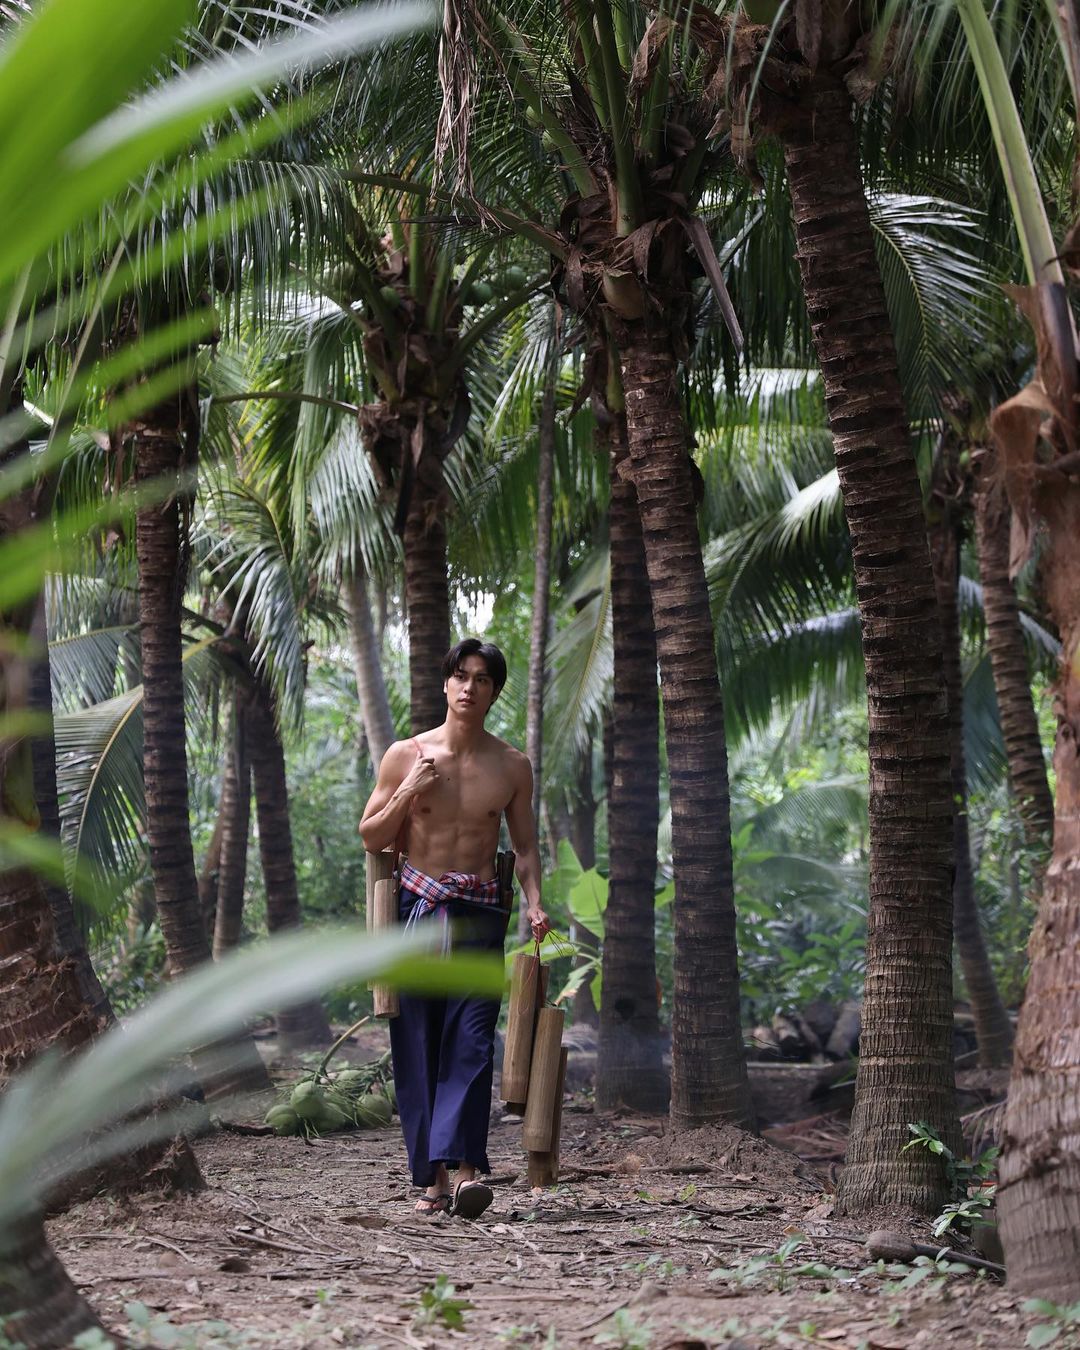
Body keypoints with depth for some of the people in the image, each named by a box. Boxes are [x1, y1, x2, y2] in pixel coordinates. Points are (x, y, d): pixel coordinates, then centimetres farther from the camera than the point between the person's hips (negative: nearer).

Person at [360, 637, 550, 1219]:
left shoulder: (512, 766, 7)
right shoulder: (405, 755, 4)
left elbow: (525, 845, 13)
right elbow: (370, 838, 7)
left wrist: (535, 905, -3)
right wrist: (410, 792, -9)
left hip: (479, 913, 0)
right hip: (416, 906, 0)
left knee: (470, 1040, -13)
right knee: (417, 1044, -2)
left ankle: (465, 1167, -22)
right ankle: (432, 1177, 2)